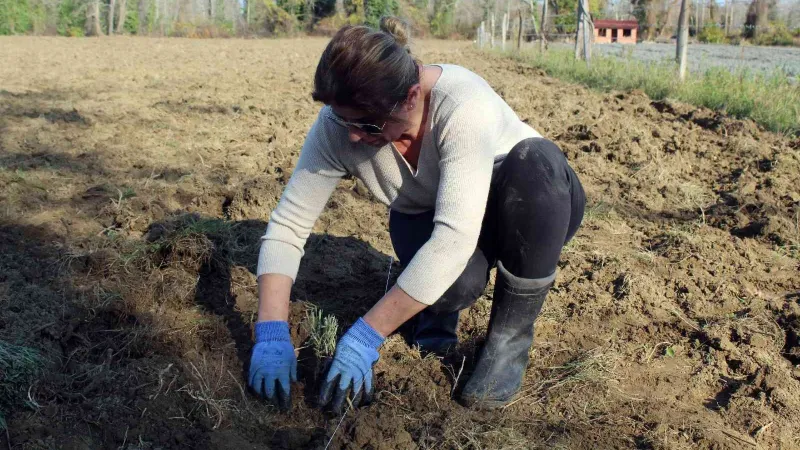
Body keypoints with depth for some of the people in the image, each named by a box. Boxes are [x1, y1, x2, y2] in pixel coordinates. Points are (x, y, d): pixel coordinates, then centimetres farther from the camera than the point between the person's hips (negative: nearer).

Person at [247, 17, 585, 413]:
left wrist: (366, 336, -42)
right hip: (427, 217, 2)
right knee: (456, 281, -35)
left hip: (534, 205, -1)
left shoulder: (462, 104, -36)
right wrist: (272, 334, -30)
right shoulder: (338, 126, -23)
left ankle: (511, 336, -18)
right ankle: (435, 307, 5)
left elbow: (455, 238, -43)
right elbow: (288, 224, -20)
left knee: (536, 161, -37)